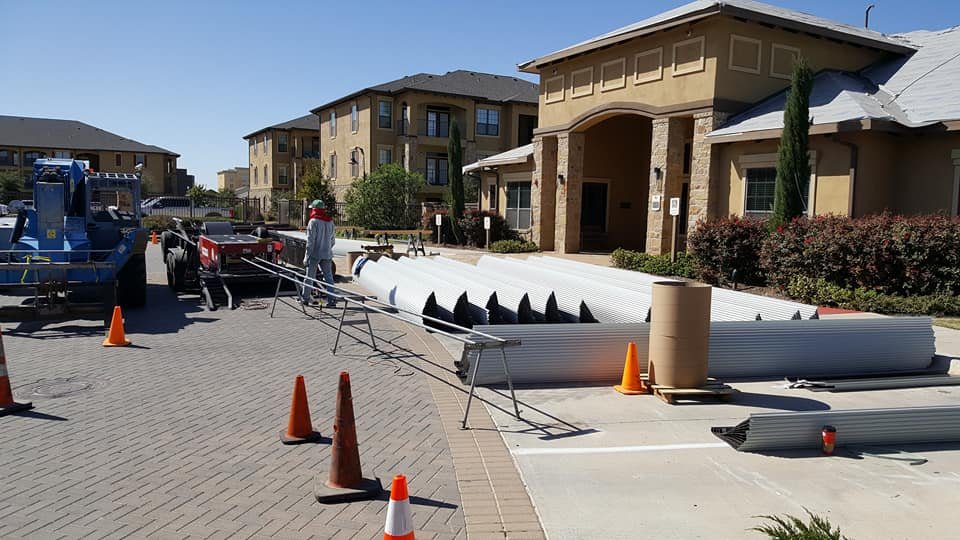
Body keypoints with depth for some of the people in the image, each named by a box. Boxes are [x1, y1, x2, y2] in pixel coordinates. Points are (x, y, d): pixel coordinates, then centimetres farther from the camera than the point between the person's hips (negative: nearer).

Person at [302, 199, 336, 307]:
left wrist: (307, 257, -11)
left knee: (310, 277, 7)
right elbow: (333, 240, 13)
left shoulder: (313, 222, -12)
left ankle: (305, 298, 19)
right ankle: (332, 299, 0)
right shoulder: (330, 222, 7)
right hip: (327, 254, 5)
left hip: (315, 254, -5)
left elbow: (310, 241, -14)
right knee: (328, 277, 5)